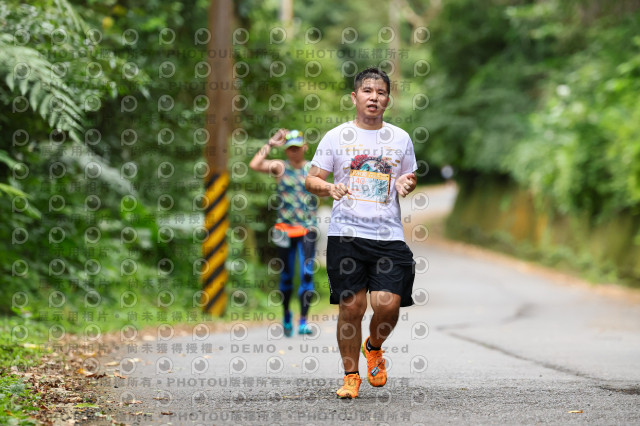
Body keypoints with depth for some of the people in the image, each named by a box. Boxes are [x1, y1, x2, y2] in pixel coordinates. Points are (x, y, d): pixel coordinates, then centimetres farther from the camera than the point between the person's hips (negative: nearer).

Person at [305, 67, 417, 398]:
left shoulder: (400, 138, 11)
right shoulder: (336, 137, 5)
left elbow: (409, 179, 22)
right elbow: (311, 179, 7)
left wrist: (407, 184, -2)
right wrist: (329, 188, -14)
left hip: (389, 235, 1)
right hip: (346, 233, -1)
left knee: (388, 306, -9)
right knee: (351, 306, -3)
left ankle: (374, 347, 24)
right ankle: (351, 375, 14)